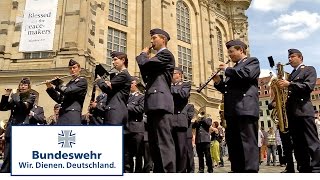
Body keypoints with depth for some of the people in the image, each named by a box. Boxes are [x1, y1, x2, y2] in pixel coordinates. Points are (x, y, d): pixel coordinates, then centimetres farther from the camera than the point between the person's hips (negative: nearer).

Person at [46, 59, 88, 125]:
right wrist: (50, 88, 9)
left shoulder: (82, 81, 0)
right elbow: (59, 99, 19)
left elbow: (68, 91, -14)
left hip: (73, 114, -8)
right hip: (63, 114, 8)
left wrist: (58, 84, 2)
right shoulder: (69, 83, 23)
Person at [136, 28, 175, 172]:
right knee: (154, 142, 10)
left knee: (164, 141, -13)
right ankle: (158, 171, 16)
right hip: (154, 103, 10)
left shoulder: (166, 54, -1)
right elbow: (147, 77, 24)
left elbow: (144, 63, -14)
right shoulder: (157, 58, 28)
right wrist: (145, 57, 14)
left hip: (160, 101, -10)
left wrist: (143, 54, 8)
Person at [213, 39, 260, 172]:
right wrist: (218, 82, 7)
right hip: (232, 111, 8)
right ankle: (237, 170, 16)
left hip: (246, 108, -8)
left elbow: (246, 74, -15)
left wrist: (227, 69, -4)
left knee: (248, 143, -7)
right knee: (233, 143, 8)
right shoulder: (234, 69, 27)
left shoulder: (252, 61, 7)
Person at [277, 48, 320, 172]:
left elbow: (309, 86, -10)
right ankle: (304, 169, 9)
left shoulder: (309, 69, 8)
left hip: (304, 110, -6)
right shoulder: (290, 75, 26)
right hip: (291, 112, 7)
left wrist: (289, 84, -16)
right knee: (298, 144, 5)